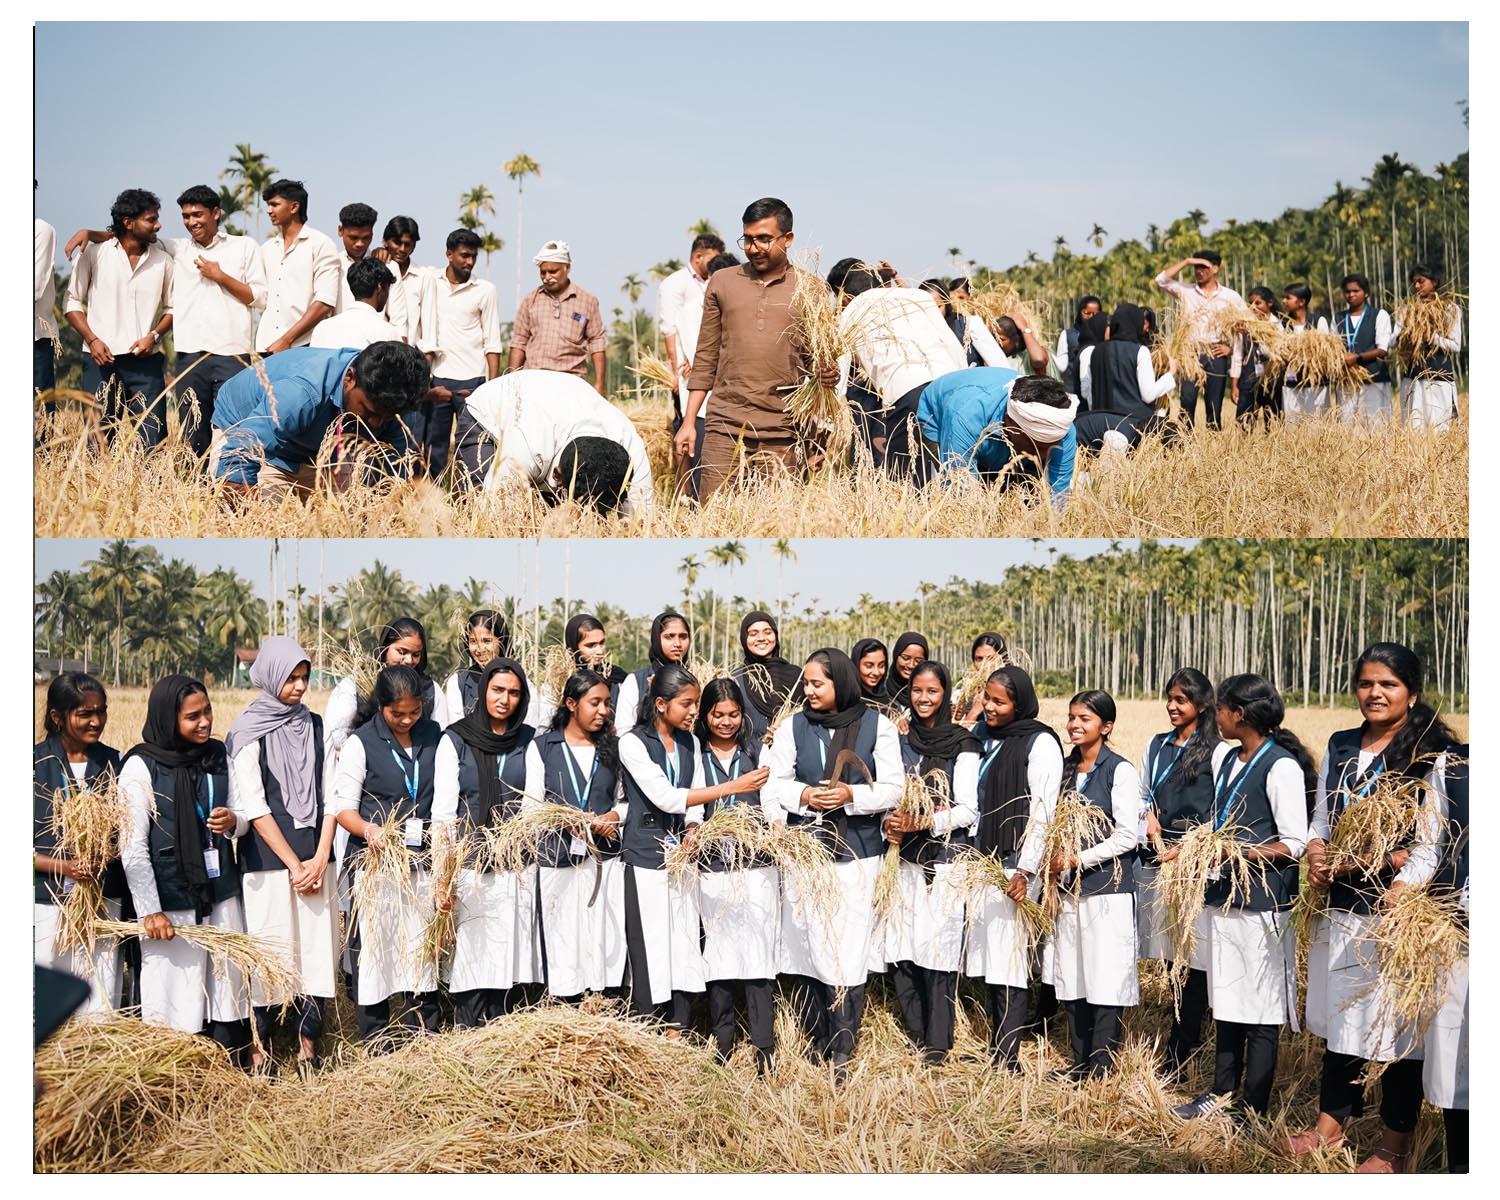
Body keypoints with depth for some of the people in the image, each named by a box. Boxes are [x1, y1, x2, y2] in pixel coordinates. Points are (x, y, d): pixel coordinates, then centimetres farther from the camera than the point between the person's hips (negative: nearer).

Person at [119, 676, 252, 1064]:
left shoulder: (219, 756, 6)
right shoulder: (141, 766, -8)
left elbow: (243, 819, 16)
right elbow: (132, 846, -8)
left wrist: (233, 823, -9)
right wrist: (150, 911, -12)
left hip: (221, 897, 5)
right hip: (171, 905, -4)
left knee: (229, 993, 7)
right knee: (174, 1003, -1)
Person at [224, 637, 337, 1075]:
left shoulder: (314, 726, 11)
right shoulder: (249, 732, -3)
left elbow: (330, 794, 8)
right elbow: (254, 807, -8)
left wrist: (320, 859, -4)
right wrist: (294, 865, -9)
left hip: (314, 860, 4)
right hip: (268, 862, -4)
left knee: (316, 949, 0)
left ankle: (308, 1047, 6)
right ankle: (260, 1045, 9)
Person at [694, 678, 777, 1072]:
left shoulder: (758, 751, 8)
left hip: (756, 865, 0)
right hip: (712, 868, 0)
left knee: (757, 948, -3)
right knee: (717, 952, 1)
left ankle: (764, 1047, 0)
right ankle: (722, 1042, 12)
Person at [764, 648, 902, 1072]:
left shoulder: (876, 726, 2)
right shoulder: (794, 726, 7)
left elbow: (892, 790, 1)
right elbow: (773, 784, 7)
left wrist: (851, 795, -14)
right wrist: (803, 795, -11)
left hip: (857, 854, -2)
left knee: (849, 954, -6)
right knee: (806, 948, 0)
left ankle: (842, 1054, -1)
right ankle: (815, 1048, 10)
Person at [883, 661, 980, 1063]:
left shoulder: (963, 745, -2)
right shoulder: (901, 740, 12)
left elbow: (968, 809, -6)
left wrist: (925, 823, -18)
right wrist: (889, 824, -4)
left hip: (946, 858, -4)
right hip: (905, 857, 4)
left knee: (938, 947, -6)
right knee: (900, 947, 1)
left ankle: (938, 1043, 2)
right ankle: (917, 1036, 13)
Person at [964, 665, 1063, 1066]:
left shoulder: (1040, 743, -8)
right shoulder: (983, 738, 13)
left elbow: (1044, 812, -14)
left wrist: (1027, 870, -18)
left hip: (1015, 867, -7)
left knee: (1011, 959, -6)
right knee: (988, 958, 8)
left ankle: (1006, 1057, -4)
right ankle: (994, 1049, 14)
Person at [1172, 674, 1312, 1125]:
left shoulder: (1281, 766, -12)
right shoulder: (1230, 762, 14)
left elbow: (1294, 845, -15)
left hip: (1262, 905, -8)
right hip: (1225, 899, 8)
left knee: (1261, 1011, 0)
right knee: (1226, 1002, 16)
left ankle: (1253, 1109, 7)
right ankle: (1223, 1091, 27)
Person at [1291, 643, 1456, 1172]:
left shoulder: (1433, 755, -8)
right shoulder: (1339, 747, 10)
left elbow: (1432, 844, -12)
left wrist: (1397, 899, -21)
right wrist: (1315, 853, -2)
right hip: (1340, 906, 6)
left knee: (1396, 1025, 2)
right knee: (1341, 1015, 15)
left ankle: (1394, 1145, 14)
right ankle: (1330, 1123, 29)